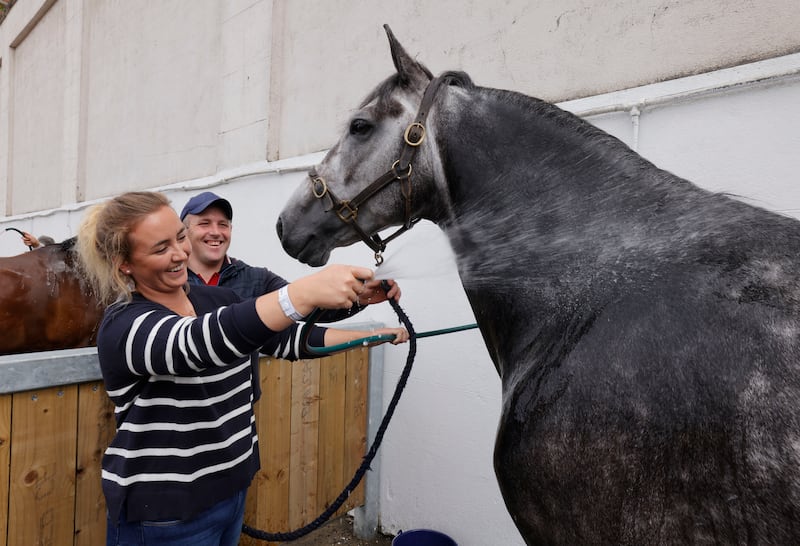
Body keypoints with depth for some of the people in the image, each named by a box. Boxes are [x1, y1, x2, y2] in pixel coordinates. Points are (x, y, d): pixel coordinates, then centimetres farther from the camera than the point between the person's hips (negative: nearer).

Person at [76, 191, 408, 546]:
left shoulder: (217, 299, 0)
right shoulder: (124, 325, -20)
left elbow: (287, 338, 6)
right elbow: (201, 343, -40)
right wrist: (305, 292, -53)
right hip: (163, 516, -6)